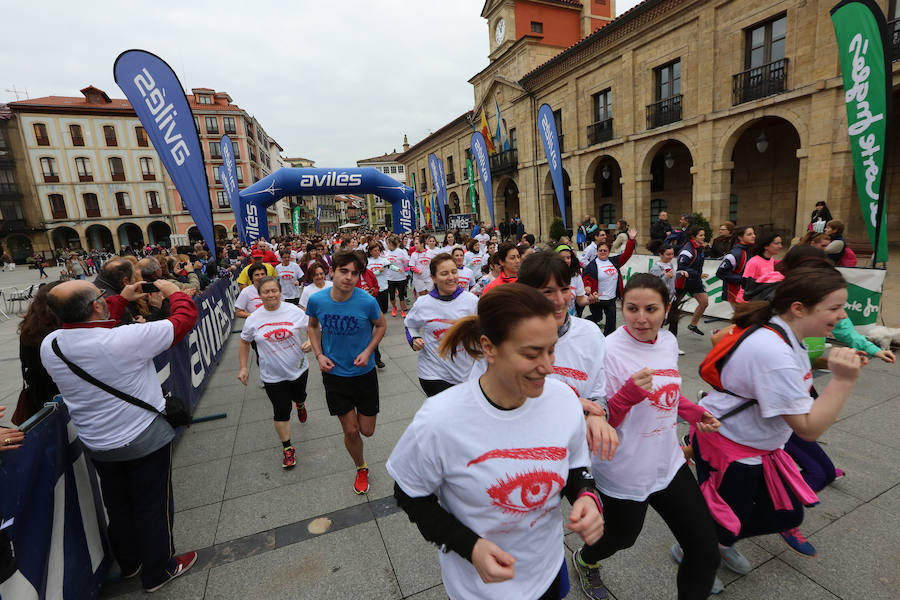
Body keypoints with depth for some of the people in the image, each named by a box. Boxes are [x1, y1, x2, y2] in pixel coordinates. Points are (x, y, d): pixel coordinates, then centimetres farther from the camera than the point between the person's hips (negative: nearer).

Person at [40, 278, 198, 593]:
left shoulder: (49, 345, -12)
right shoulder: (124, 339, -31)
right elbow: (184, 318, -21)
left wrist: (121, 299, 11)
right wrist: (173, 290, -4)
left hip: (97, 445, 6)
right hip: (144, 440, -6)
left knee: (118, 506, 26)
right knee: (153, 507, 14)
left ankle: (129, 563, 48)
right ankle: (159, 571, 33)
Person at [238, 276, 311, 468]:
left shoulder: (294, 311, -11)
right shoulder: (253, 319, -8)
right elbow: (244, 342, 8)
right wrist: (243, 367, 4)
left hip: (298, 368, 1)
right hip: (272, 375, -1)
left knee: (299, 396, 26)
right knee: (281, 412, 3)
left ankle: (300, 404, 64)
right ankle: (287, 447, 22)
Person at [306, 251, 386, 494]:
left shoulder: (367, 302, -20)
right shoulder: (317, 300, -14)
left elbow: (381, 325, 0)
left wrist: (368, 351, -14)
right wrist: (319, 354, -5)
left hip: (364, 372, -1)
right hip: (334, 373, 1)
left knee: (367, 431, 10)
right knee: (350, 430, 7)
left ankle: (360, 411, 47)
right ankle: (361, 468, 36)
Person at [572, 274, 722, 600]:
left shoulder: (668, 341, -3)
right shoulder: (608, 350, -25)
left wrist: (694, 412, 0)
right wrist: (630, 393, -37)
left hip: (668, 462, 6)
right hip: (624, 472, -5)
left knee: (705, 553, 10)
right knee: (622, 537, 19)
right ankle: (585, 560, 53)